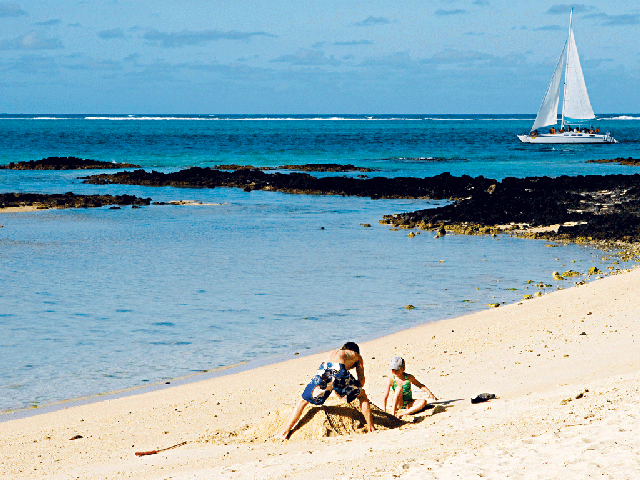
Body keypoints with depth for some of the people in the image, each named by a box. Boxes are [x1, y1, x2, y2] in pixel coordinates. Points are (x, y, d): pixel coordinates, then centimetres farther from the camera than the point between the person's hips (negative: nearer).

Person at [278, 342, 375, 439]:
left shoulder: (332, 353, 45)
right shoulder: (357, 356, 36)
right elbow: (361, 381, 33)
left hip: (324, 369, 3)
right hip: (339, 371, -3)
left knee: (303, 401, 19)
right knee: (362, 396, 24)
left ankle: (285, 432, 11)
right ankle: (371, 429, 20)